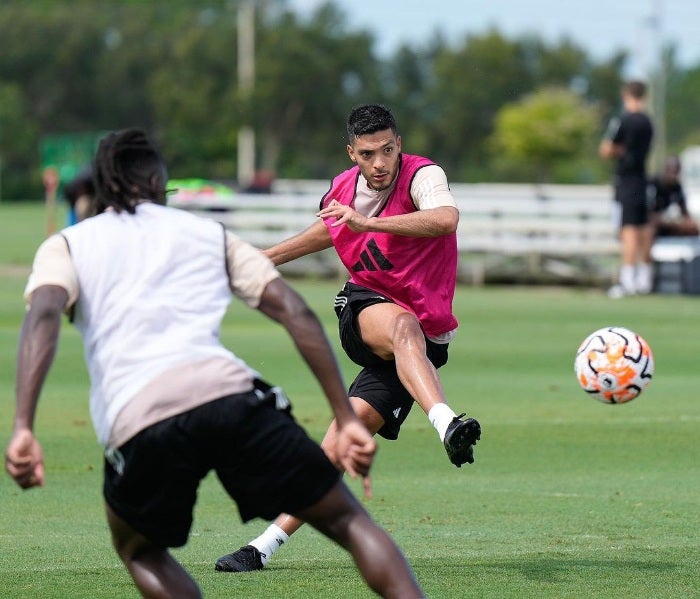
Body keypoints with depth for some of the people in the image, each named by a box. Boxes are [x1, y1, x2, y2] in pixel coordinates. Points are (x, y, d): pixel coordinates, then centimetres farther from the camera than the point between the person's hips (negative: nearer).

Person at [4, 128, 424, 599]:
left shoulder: (66, 246, 21)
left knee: (140, 550, 29)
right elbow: (297, 313, 15)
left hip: (136, 423, 0)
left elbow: (43, 315, -1)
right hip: (230, 393, 0)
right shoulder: (211, 235, 26)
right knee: (348, 520, 13)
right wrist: (347, 419, 13)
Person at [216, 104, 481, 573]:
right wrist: (257, 261, 34)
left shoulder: (423, 176, -16)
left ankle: (268, 545, -14)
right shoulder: (344, 187, 2)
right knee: (403, 326, -35)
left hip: (424, 334, -3)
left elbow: (446, 219, -39)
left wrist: (368, 222, -46)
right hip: (363, 310, 3)